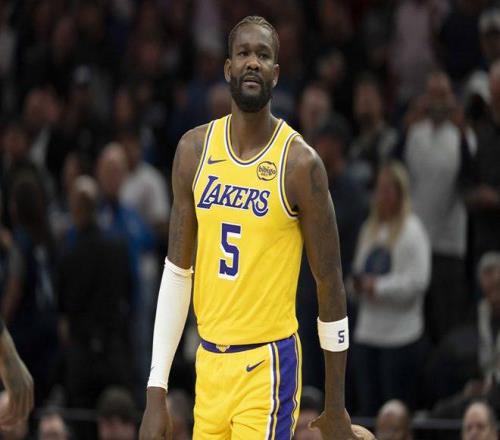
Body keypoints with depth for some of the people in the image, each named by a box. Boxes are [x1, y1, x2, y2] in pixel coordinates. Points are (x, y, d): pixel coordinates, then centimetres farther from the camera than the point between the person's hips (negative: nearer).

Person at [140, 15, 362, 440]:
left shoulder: (299, 163, -9)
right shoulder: (194, 149, 4)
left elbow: (330, 284, -4)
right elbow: (177, 271, 8)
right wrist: (157, 391, 4)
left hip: (268, 365, -5)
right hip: (209, 359, 5)